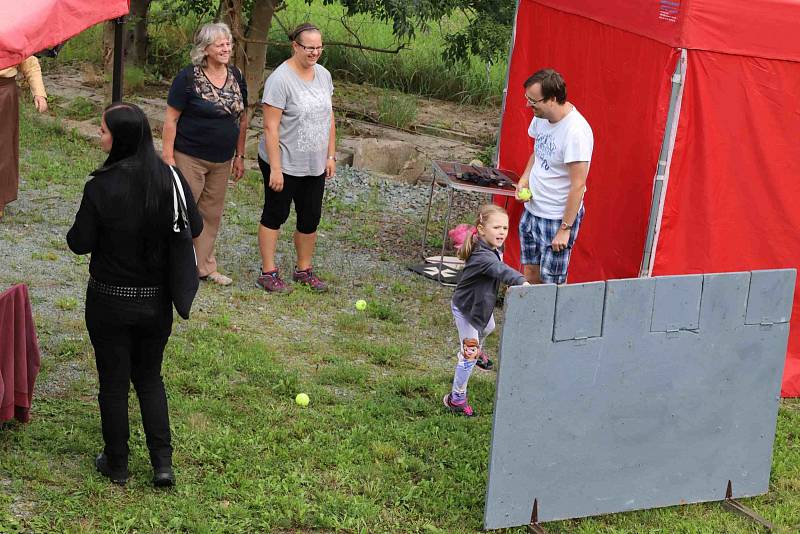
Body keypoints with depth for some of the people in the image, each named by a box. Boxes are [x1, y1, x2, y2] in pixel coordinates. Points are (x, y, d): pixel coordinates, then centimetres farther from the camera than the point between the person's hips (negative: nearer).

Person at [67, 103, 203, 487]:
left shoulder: (101, 186, -20)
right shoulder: (170, 178, -10)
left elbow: (80, 243, -14)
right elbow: (195, 227, 0)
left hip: (110, 300, -3)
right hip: (156, 300, 3)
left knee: (113, 382, 13)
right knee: (149, 377, 20)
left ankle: (116, 464, 25)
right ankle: (162, 462, 14)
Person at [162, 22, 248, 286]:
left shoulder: (236, 76, 5)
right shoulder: (188, 78, -12)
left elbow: (241, 118, 13)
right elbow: (171, 119, -11)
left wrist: (240, 156, 13)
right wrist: (168, 157, -14)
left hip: (222, 161, 6)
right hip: (190, 158, -6)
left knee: (212, 214, 13)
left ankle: (204, 266, 24)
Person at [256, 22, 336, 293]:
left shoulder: (324, 75, 5)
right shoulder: (280, 79, -17)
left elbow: (329, 118, 14)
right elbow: (271, 127, -18)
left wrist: (331, 155, 10)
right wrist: (275, 169, -20)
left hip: (315, 166, 6)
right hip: (284, 164, -6)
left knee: (310, 218, 12)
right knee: (275, 215, 5)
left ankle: (304, 270, 27)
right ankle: (268, 273, 13)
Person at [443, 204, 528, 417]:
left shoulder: (494, 249, -10)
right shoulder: (482, 256, -41)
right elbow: (500, 270, -60)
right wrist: (521, 282, -75)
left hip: (481, 304, 10)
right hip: (466, 308, -10)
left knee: (488, 328, 37)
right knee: (469, 355, -4)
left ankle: (477, 350, 69)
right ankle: (456, 398, 10)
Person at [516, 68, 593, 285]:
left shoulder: (576, 133, -26)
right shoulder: (541, 117, -1)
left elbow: (578, 186, -24)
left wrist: (565, 229, -21)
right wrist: (525, 177, 1)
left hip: (558, 216, -8)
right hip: (532, 208, 8)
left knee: (551, 282, 0)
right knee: (530, 271, 16)